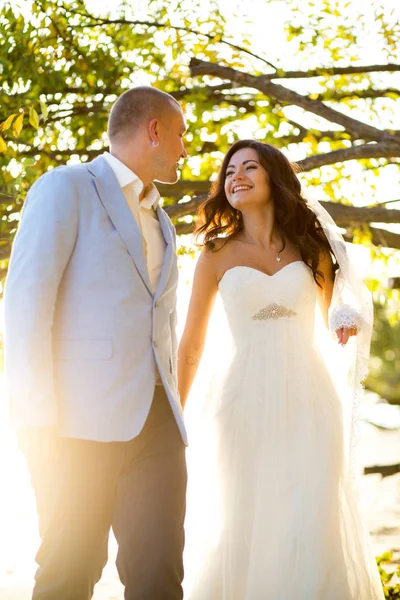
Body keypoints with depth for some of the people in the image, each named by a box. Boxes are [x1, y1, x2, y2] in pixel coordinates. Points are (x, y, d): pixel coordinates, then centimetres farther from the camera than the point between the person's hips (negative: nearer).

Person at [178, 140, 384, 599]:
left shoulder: (312, 247, 10)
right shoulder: (217, 255, 5)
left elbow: (335, 324, 20)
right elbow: (191, 344, 8)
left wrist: (352, 319, -4)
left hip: (307, 404, 1)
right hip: (244, 406, -1)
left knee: (313, 532, -3)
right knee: (244, 531, 1)